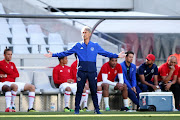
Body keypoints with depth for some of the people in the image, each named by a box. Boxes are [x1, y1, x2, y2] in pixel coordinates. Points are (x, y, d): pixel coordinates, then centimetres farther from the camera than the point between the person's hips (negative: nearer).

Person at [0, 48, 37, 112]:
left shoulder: (12, 64, 19)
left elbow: (17, 75, 5)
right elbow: (9, 71, -14)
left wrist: (6, 75, -7)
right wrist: (14, 74, 6)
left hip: (13, 83, 8)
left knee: (32, 87, -4)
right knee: (15, 86, -42)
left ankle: (30, 108, -10)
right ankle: (12, 106, -27)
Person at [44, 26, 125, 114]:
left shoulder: (95, 46, 10)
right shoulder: (78, 46, 8)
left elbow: (105, 53, 15)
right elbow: (66, 53, 9)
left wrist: (117, 56, 8)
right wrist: (53, 55, 3)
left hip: (92, 71, 0)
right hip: (82, 70, 0)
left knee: (94, 91, 2)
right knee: (79, 91, 0)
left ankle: (97, 109, 10)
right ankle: (77, 109, 7)